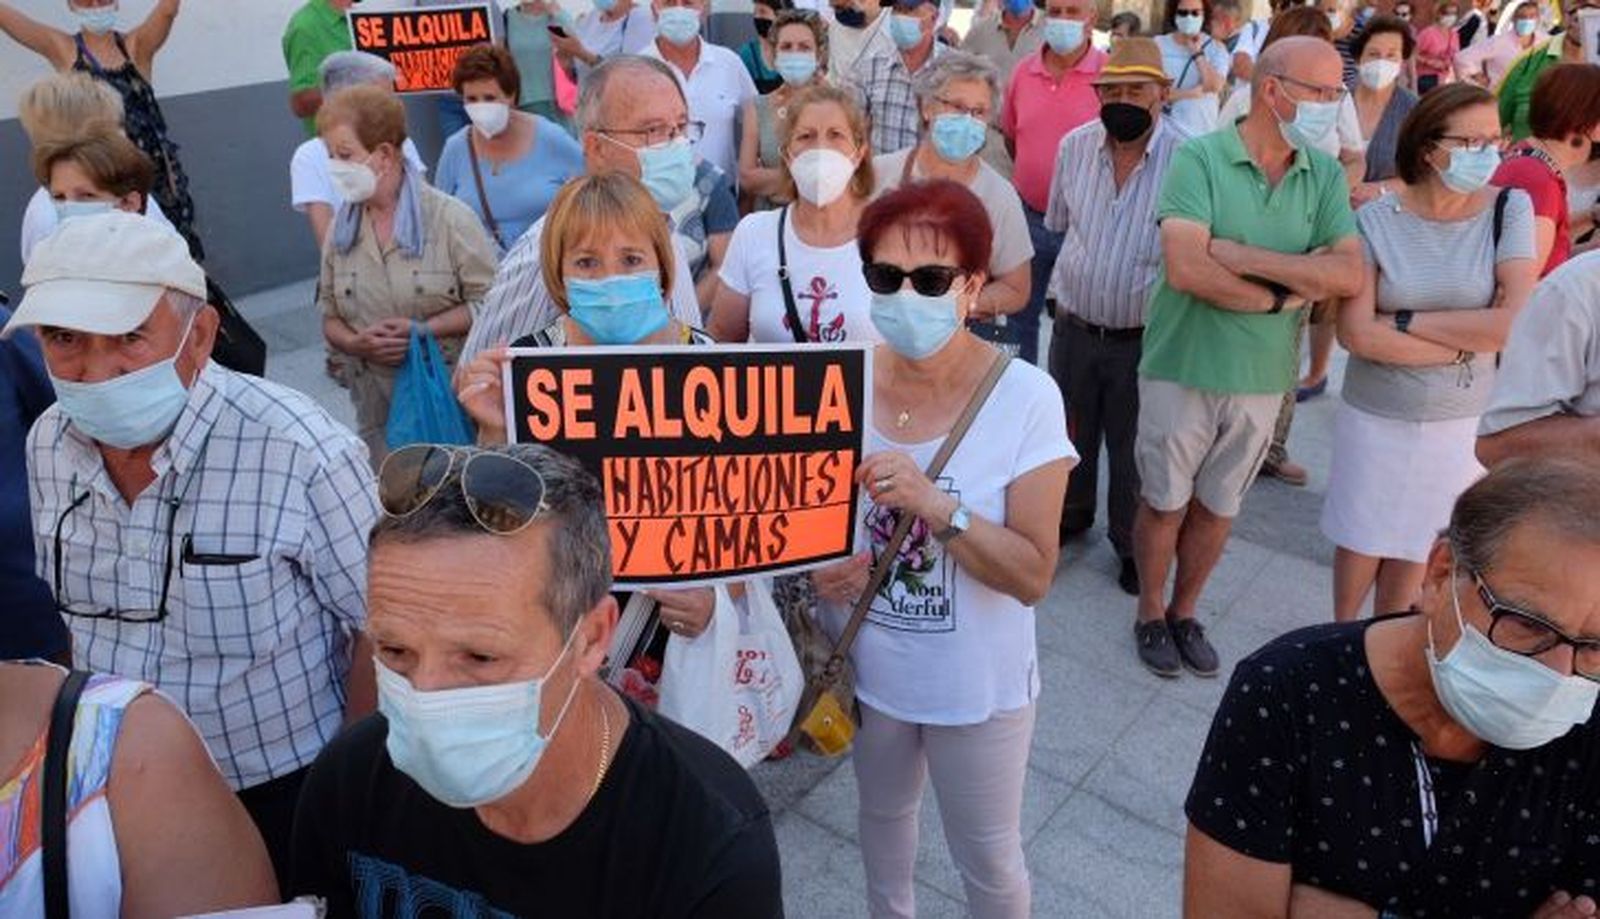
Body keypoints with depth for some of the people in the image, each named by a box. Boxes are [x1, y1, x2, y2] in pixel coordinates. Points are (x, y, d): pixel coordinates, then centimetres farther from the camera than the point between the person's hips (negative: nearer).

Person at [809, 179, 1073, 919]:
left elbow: (1033, 576, -21)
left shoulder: (1026, 398, -20)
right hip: (864, 664, 4)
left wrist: (935, 504, -34)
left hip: (975, 682, -3)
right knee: (882, 813, 29)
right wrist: (816, 564, -16)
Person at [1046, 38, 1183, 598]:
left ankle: (1131, 545, 35)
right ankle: (1070, 515, 47)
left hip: (1143, 337, -4)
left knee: (1133, 450, 13)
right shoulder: (1074, 147, -2)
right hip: (1074, 327, 4)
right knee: (1070, 435, 22)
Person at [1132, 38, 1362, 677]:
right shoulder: (1199, 158, -13)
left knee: (1219, 507, 17)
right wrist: (1283, 294, -14)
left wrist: (1245, 256, -21)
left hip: (1262, 378, 4)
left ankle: (1184, 613, 37)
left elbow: (1348, 274, -11)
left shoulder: (1325, 175, 0)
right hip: (1183, 368, -4)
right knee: (1165, 501, 11)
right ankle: (1150, 615, 32)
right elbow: (1186, 269, -25)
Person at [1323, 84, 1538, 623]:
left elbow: (1518, 323, -18)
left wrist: (1407, 322, -17)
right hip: (1376, 416, -1)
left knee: (1414, 550, 16)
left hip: (1462, 422, 1)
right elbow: (1357, 334, -19)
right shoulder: (1377, 220, -11)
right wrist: (1466, 344, -16)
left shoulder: (1509, 210, -8)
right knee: (1361, 541, 16)